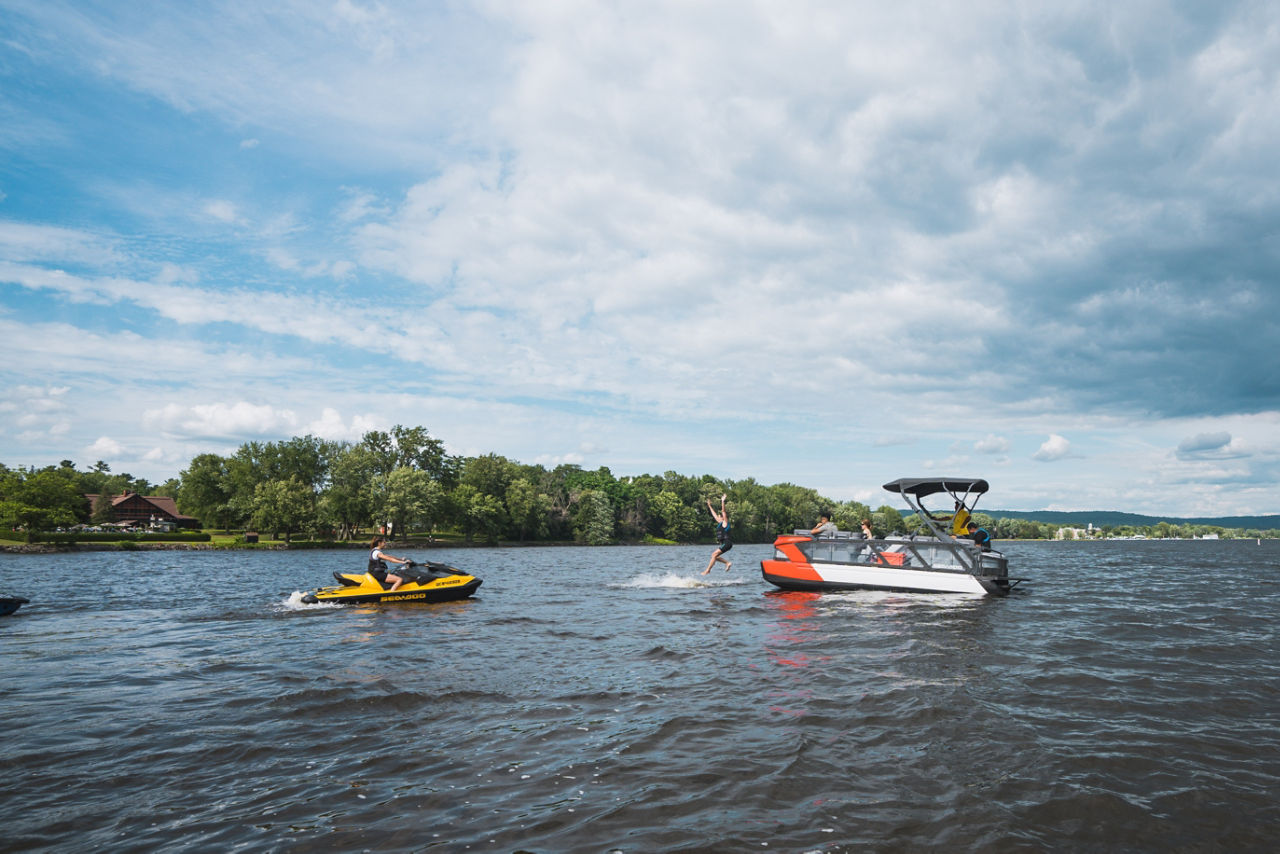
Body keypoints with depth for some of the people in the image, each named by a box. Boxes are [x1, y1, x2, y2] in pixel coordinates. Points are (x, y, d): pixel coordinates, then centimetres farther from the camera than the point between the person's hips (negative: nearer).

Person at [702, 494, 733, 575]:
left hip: (726, 543, -9)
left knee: (714, 555, -13)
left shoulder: (725, 523, -5)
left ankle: (707, 570, -12)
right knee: (714, 555, 8)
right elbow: (714, 514, 26)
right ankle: (728, 562, 9)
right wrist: (709, 506, 32)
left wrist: (722, 501, -22)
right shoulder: (720, 523, 17)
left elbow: (724, 512, -15)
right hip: (724, 543, 9)